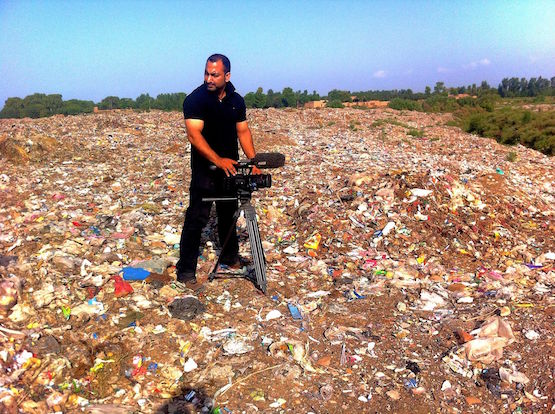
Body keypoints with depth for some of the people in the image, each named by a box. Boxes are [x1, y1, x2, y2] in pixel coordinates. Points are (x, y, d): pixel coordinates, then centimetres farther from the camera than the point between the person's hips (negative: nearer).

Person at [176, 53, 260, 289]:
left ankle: (230, 257, 37)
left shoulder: (236, 101, 5)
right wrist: (218, 160, -32)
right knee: (197, 218, -7)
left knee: (228, 213, 18)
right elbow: (194, 135, -22)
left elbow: (243, 131, 8)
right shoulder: (195, 99, -13)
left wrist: (253, 162, -2)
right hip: (205, 168, -6)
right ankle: (185, 271, 0)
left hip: (230, 167, 6)